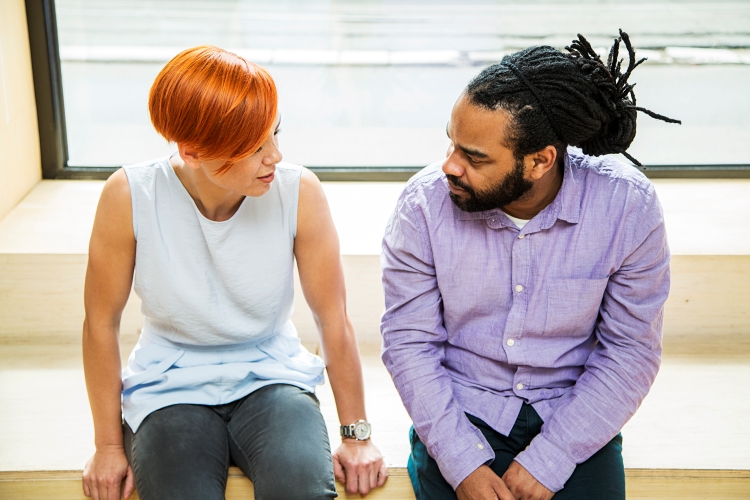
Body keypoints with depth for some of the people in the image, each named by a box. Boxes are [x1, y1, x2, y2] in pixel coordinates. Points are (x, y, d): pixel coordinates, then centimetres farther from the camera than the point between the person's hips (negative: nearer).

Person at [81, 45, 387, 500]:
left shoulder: (299, 192, -15)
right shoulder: (130, 196, -16)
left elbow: (334, 319, -8)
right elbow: (102, 323, -5)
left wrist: (357, 435, -4)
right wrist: (109, 445, 0)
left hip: (271, 377, 0)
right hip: (171, 388, 0)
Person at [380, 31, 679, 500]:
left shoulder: (629, 207, -16)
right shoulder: (425, 203, -15)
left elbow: (631, 352, -9)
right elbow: (409, 342, -9)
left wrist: (548, 462, -15)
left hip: (573, 415, 1)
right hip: (460, 410, 0)